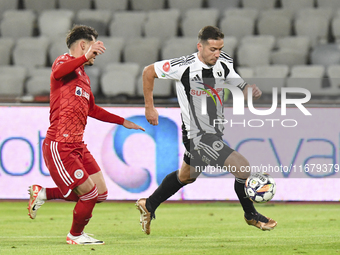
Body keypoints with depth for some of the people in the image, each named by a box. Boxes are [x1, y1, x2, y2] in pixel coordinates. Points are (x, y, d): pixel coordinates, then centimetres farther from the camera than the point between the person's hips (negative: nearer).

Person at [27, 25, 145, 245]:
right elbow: (58, 72, -32)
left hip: (77, 145, 9)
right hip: (59, 146, -9)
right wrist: (85, 57, -45)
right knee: (90, 194, -7)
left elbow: (92, 109, 36)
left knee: (100, 194, 7)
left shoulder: (84, 77, 22)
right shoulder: (65, 62, -6)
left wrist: (123, 122, 39)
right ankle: (75, 235, 19)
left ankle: (43, 194, 18)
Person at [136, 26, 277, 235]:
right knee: (243, 168, -14)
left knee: (186, 176, 28)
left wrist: (252, 90, -20)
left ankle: (148, 206, 47)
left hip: (216, 131, 8)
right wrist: (150, 107, -4)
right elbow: (148, 72, -8)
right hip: (198, 136, -8)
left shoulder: (224, 63, -5)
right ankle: (251, 215, 9)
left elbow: (241, 87, 4)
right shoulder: (184, 67, -21)